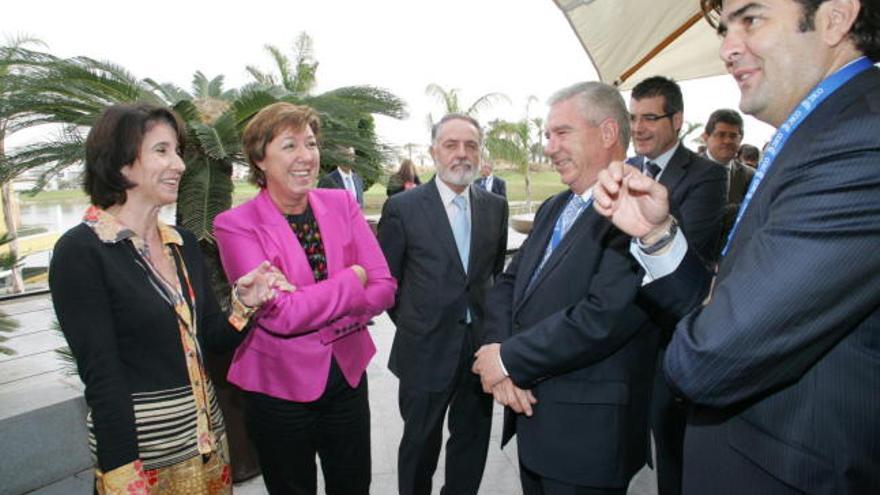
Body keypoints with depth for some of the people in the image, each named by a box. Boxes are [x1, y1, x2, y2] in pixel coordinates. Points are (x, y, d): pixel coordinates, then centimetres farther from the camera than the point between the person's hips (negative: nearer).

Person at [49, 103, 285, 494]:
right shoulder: (80, 252, -15)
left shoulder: (183, 243, 3)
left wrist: (244, 304, -12)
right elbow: (101, 374, -17)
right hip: (138, 441, -6)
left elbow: (211, 338, 6)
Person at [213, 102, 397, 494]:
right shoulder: (235, 225, -13)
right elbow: (281, 314, -22)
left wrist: (313, 311, -17)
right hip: (280, 386, -3)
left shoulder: (341, 204, -2)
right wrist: (352, 279, -14)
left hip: (347, 375, 4)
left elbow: (383, 287, -6)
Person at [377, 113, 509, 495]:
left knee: (472, 443, 19)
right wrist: (412, 324, 2)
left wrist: (489, 316, 7)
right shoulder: (402, 208, -9)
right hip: (426, 352, -3)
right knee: (420, 445, 16)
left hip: (481, 346, 3)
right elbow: (384, 279, -2)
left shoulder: (495, 207, 2)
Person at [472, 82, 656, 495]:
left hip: (588, 430, -7)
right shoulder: (552, 210, 11)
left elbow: (604, 316, -27)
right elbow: (508, 284, 8)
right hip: (530, 413, 8)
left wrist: (509, 359, -17)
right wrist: (498, 350, -10)